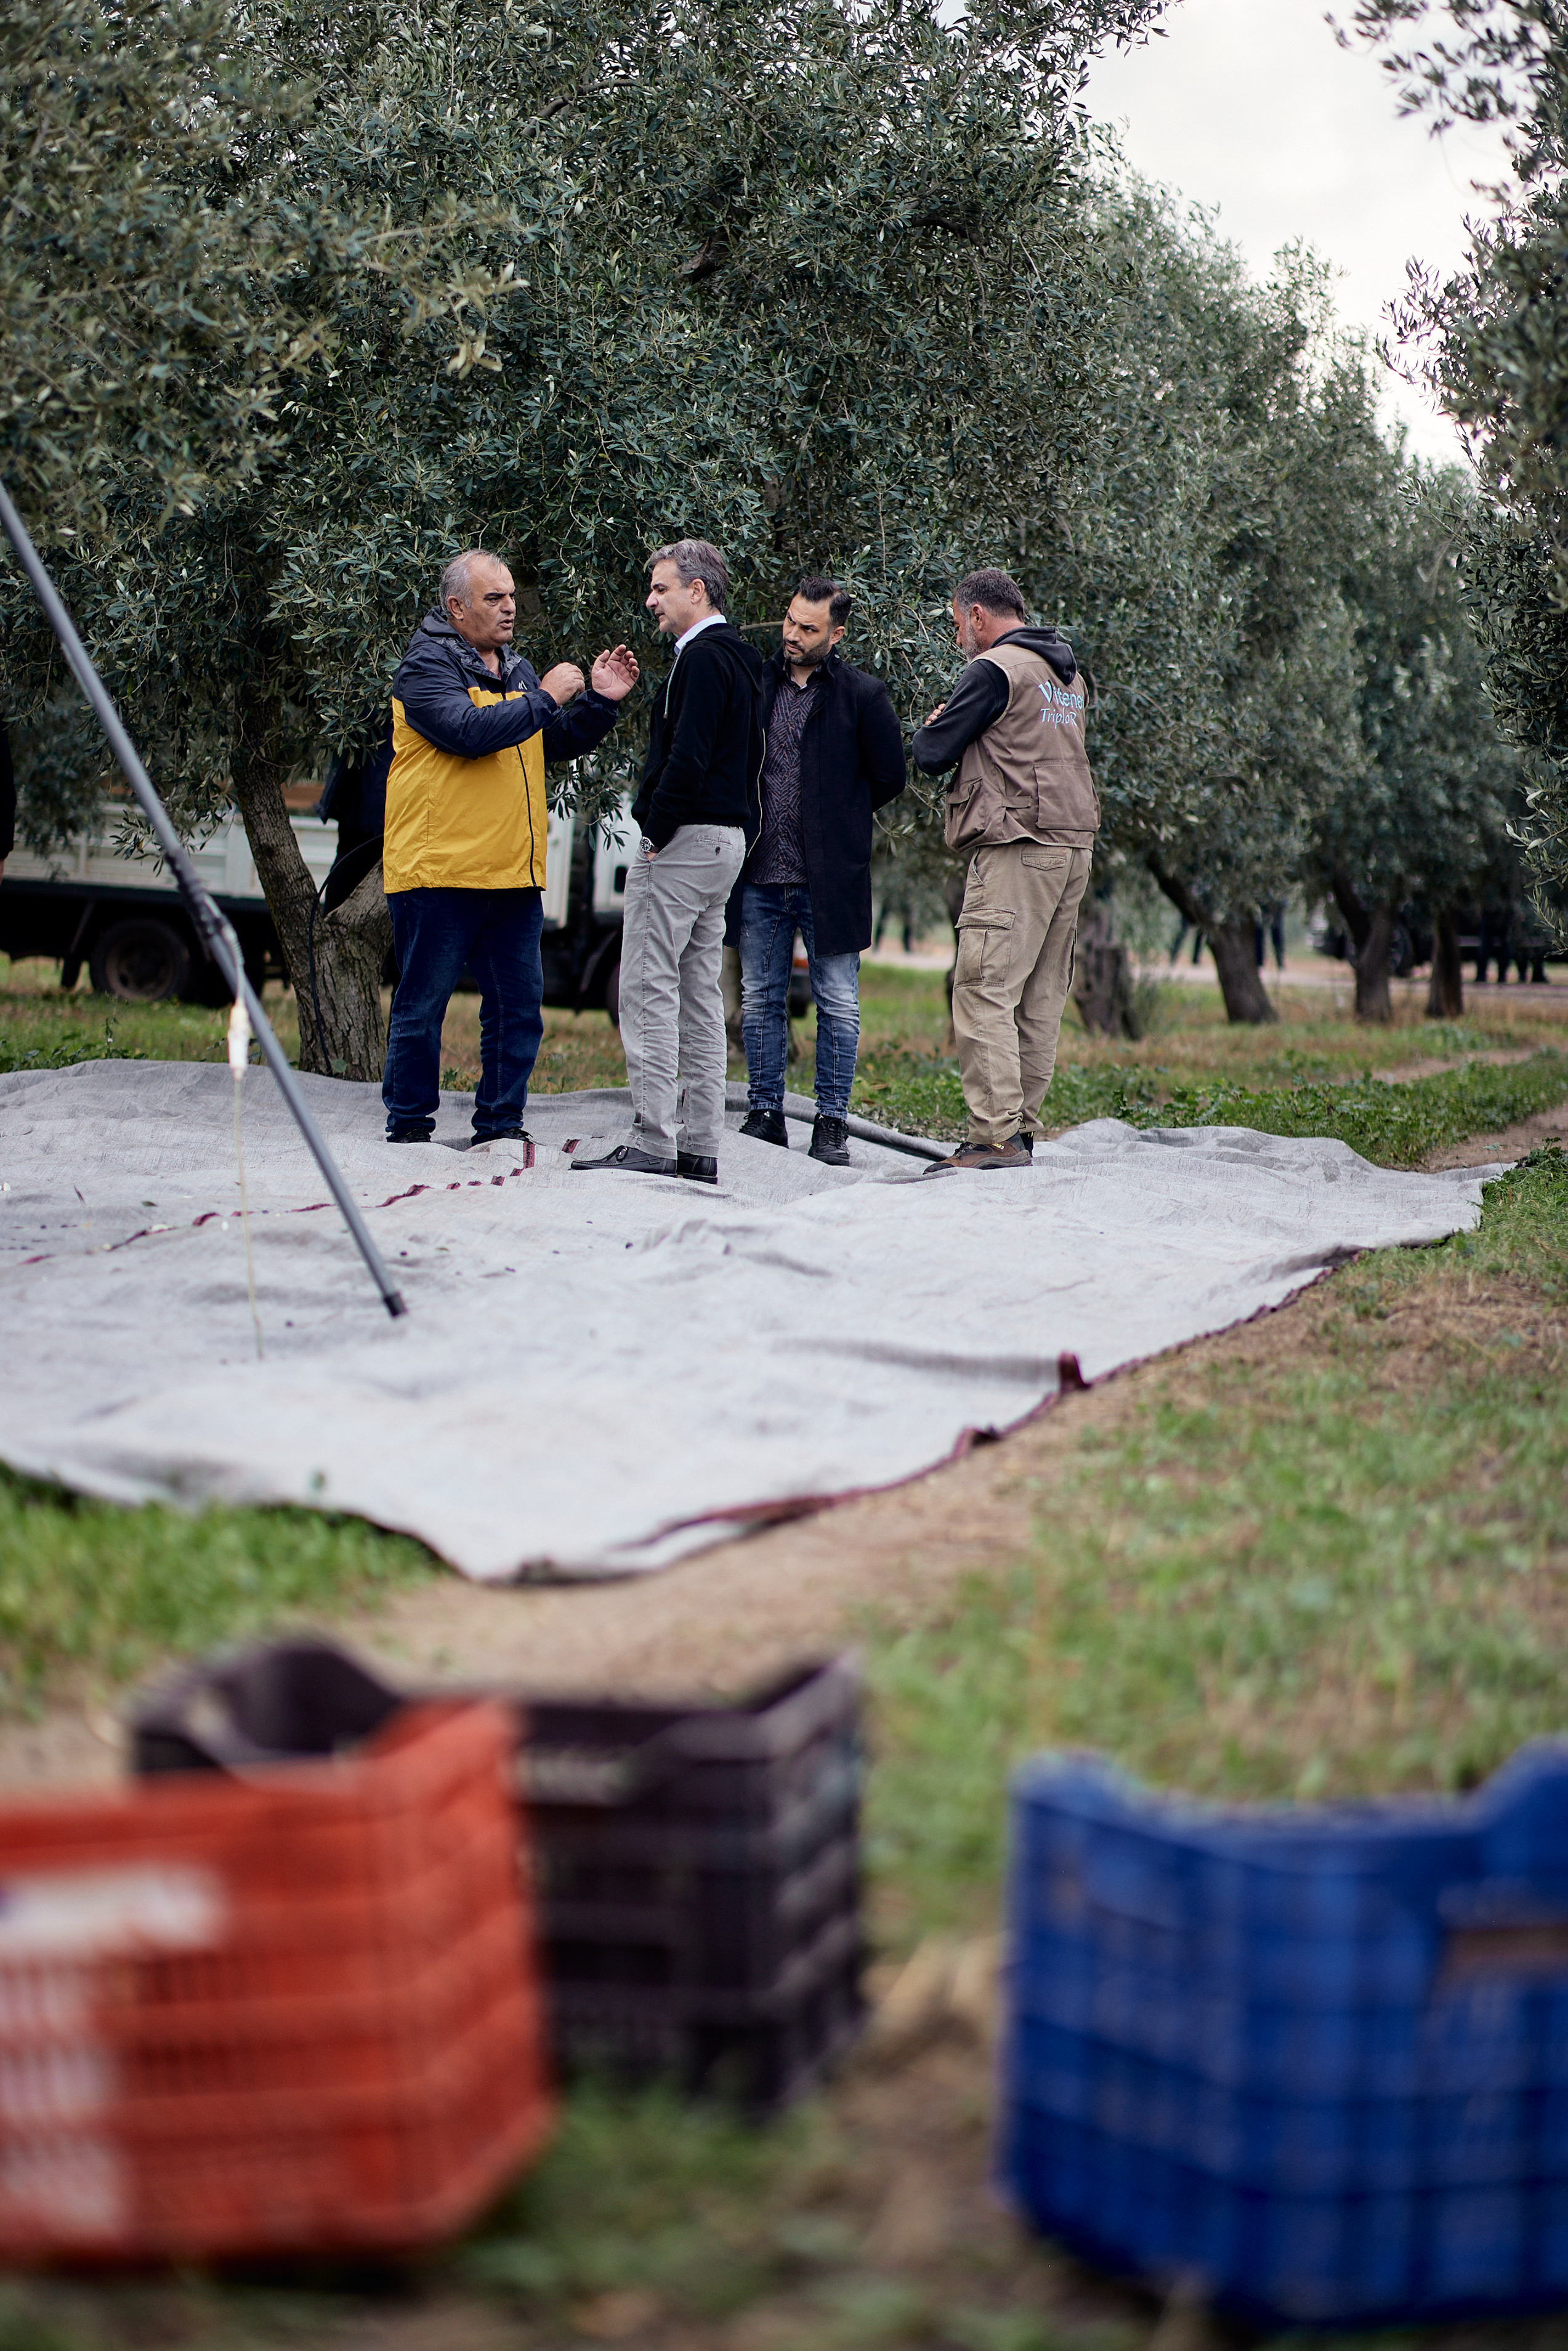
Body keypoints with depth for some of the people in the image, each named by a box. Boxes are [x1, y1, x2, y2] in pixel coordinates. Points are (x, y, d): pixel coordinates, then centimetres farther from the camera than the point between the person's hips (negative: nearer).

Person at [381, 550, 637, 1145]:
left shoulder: (517, 671, 19)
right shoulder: (427, 666, -6)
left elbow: (561, 743, 21)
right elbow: (468, 732, -22)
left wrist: (601, 701, 5)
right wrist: (545, 698, -17)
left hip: (513, 873, 7)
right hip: (438, 871, -7)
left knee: (519, 1003, 6)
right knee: (422, 1004, 0)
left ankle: (500, 1125, 15)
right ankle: (408, 1128, 10)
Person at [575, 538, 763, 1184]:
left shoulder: (702, 659, -13)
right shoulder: (741, 659, 18)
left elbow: (688, 759, -23)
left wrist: (655, 834, -16)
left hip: (683, 840, -10)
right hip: (727, 840, 10)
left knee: (648, 988, -8)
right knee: (699, 994, 11)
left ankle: (652, 1143, -10)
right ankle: (698, 1147, 13)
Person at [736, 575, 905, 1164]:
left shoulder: (862, 695, -2)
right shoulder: (755, 684, 8)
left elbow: (889, 777, 3)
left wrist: (838, 820, 9)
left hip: (829, 880, -3)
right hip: (761, 877, 4)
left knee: (838, 1005, 1)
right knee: (759, 1000, 9)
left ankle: (831, 1124, 8)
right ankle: (764, 1115, 18)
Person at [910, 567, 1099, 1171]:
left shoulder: (994, 670, -7)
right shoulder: (1069, 675, 20)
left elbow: (930, 754, -7)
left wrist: (932, 726, 14)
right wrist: (961, 731, 22)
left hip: (1017, 852, -9)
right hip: (1074, 848, 9)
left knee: (984, 992, -10)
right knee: (1040, 1001, 9)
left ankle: (996, 1137, -16)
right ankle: (1022, 1130, 11)